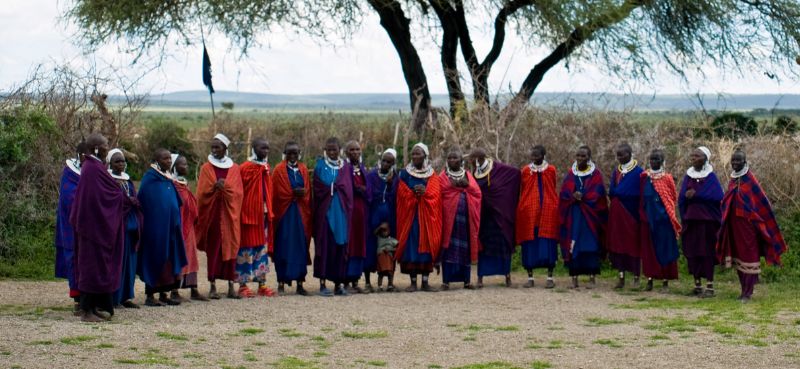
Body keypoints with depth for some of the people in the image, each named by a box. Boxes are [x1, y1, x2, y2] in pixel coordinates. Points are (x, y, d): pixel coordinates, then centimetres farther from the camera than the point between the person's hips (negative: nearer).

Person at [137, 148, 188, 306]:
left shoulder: (168, 178, 14)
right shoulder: (150, 178, -9)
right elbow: (144, 202, -13)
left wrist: (175, 223, 12)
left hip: (170, 226, 8)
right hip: (155, 226, -8)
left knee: (168, 258, 8)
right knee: (155, 258, -5)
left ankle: (163, 294, 14)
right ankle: (150, 296, 1)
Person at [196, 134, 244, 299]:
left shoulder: (234, 168, 7)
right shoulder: (206, 168, 3)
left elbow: (238, 192, 0)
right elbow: (201, 192, -3)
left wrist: (225, 186, -18)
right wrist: (214, 187, -21)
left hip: (229, 213, 1)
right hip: (212, 213, -1)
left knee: (230, 247, 1)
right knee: (213, 248, -2)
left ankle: (231, 286, 5)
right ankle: (213, 286, 2)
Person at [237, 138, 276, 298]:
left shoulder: (266, 168, 12)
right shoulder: (245, 168, -8)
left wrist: (269, 211, 11)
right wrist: (242, 214, -12)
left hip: (263, 213, 7)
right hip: (249, 213, -7)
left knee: (262, 247, 8)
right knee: (247, 247, -3)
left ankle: (262, 284, 12)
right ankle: (243, 285, 2)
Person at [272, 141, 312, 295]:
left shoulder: (303, 170, 12)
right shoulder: (279, 170, 0)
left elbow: (308, 191, 10)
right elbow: (277, 193, -6)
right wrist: (295, 193, -13)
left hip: (301, 213, 3)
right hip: (284, 213, -3)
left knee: (301, 247, 2)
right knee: (283, 248, -4)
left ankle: (300, 283, 5)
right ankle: (281, 283, 1)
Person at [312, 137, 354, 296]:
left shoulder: (346, 167, 13)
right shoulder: (320, 165, 5)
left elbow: (349, 190, 8)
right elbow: (317, 188, -2)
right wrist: (336, 188, -9)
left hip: (341, 211, 3)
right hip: (325, 210, -3)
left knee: (340, 245, 1)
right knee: (325, 245, -6)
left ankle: (338, 283, 6)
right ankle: (322, 284, -4)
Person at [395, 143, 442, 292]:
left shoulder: (432, 175, 8)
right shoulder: (405, 173, 5)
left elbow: (435, 194, -4)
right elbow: (402, 194, -2)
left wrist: (424, 191, -22)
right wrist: (415, 193, -18)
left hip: (427, 215, 1)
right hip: (410, 214, -1)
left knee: (427, 245, 0)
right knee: (411, 245, -4)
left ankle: (425, 281, 5)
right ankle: (413, 281, 0)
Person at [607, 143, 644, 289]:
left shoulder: (638, 172, -5)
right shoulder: (616, 172, 12)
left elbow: (641, 194, -8)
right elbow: (611, 192, 13)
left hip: (632, 213, -5)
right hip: (617, 214, 5)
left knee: (633, 244, -1)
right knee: (618, 243, 3)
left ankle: (636, 278, 5)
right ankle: (621, 276, 7)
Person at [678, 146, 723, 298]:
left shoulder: (711, 176, -3)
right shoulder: (688, 176, 10)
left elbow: (718, 196, -15)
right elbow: (682, 197, 7)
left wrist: (696, 195, -14)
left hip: (707, 220, -4)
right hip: (690, 219, 4)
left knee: (707, 252, -5)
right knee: (692, 252, 5)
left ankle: (710, 287, -2)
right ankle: (697, 285, 13)